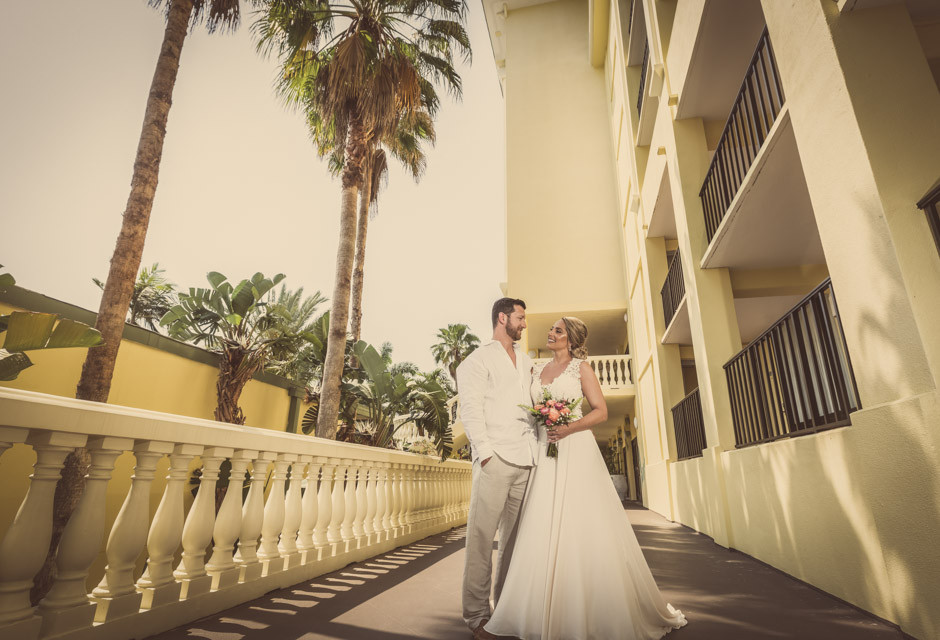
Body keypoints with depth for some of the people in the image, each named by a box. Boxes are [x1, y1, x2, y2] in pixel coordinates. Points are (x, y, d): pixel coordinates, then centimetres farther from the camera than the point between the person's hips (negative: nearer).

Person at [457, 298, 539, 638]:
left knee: (514, 534, 10)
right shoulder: (478, 360, 2)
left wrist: (541, 441, 11)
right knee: (482, 535, -3)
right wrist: (486, 452, -15)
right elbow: (470, 410, -6)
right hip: (496, 457, -6)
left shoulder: (526, 361, 22)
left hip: (526, 459, 6)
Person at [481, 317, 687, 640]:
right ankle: (543, 613, 16)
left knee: (584, 526, -1)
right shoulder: (537, 370, 15)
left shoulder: (581, 367, 2)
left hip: (576, 451, -4)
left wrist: (569, 428, -17)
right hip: (545, 455, 4)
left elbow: (600, 411, -4)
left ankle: (598, 614, 16)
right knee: (542, 530, 4)